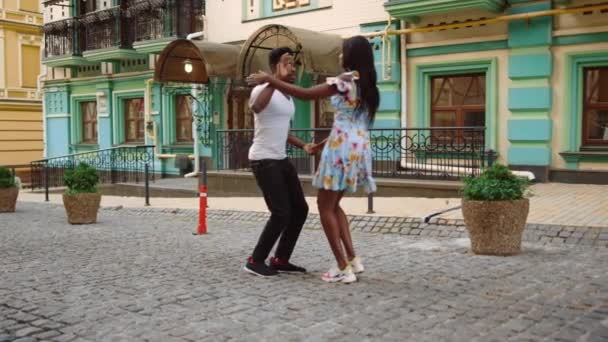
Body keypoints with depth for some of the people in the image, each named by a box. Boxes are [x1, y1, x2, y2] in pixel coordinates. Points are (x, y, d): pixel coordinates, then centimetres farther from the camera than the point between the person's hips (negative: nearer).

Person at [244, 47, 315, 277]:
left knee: (300, 209, 7)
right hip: (263, 161, -9)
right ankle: (256, 260, 5)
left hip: (281, 159, 9)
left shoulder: (288, 97, 15)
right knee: (281, 213, -12)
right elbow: (255, 106, -39)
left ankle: (280, 260, 19)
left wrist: (303, 145, 14)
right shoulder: (263, 90, -13)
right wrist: (276, 80, -40)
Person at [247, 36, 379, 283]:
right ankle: (352, 259, 14)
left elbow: (305, 94, -16)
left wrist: (269, 79, -9)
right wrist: (322, 144, 27)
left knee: (325, 206, 1)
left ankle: (343, 267, 0)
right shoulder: (366, 83, 15)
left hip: (344, 149, -9)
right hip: (359, 148, 9)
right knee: (333, 205, 19)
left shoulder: (346, 80, -12)